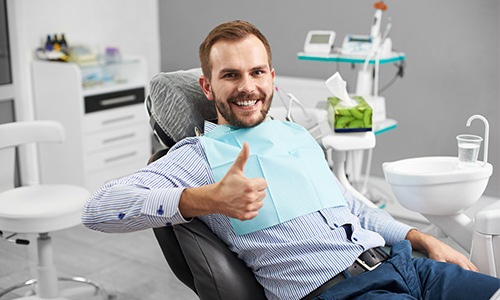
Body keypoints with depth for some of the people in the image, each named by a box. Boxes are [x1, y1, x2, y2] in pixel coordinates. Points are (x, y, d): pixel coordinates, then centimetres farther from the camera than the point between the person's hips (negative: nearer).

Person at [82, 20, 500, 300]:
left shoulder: (296, 134, 23)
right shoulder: (199, 155, 2)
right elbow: (99, 209, -10)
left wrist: (426, 240, 17)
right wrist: (209, 200, -21)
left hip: (396, 262, 8)